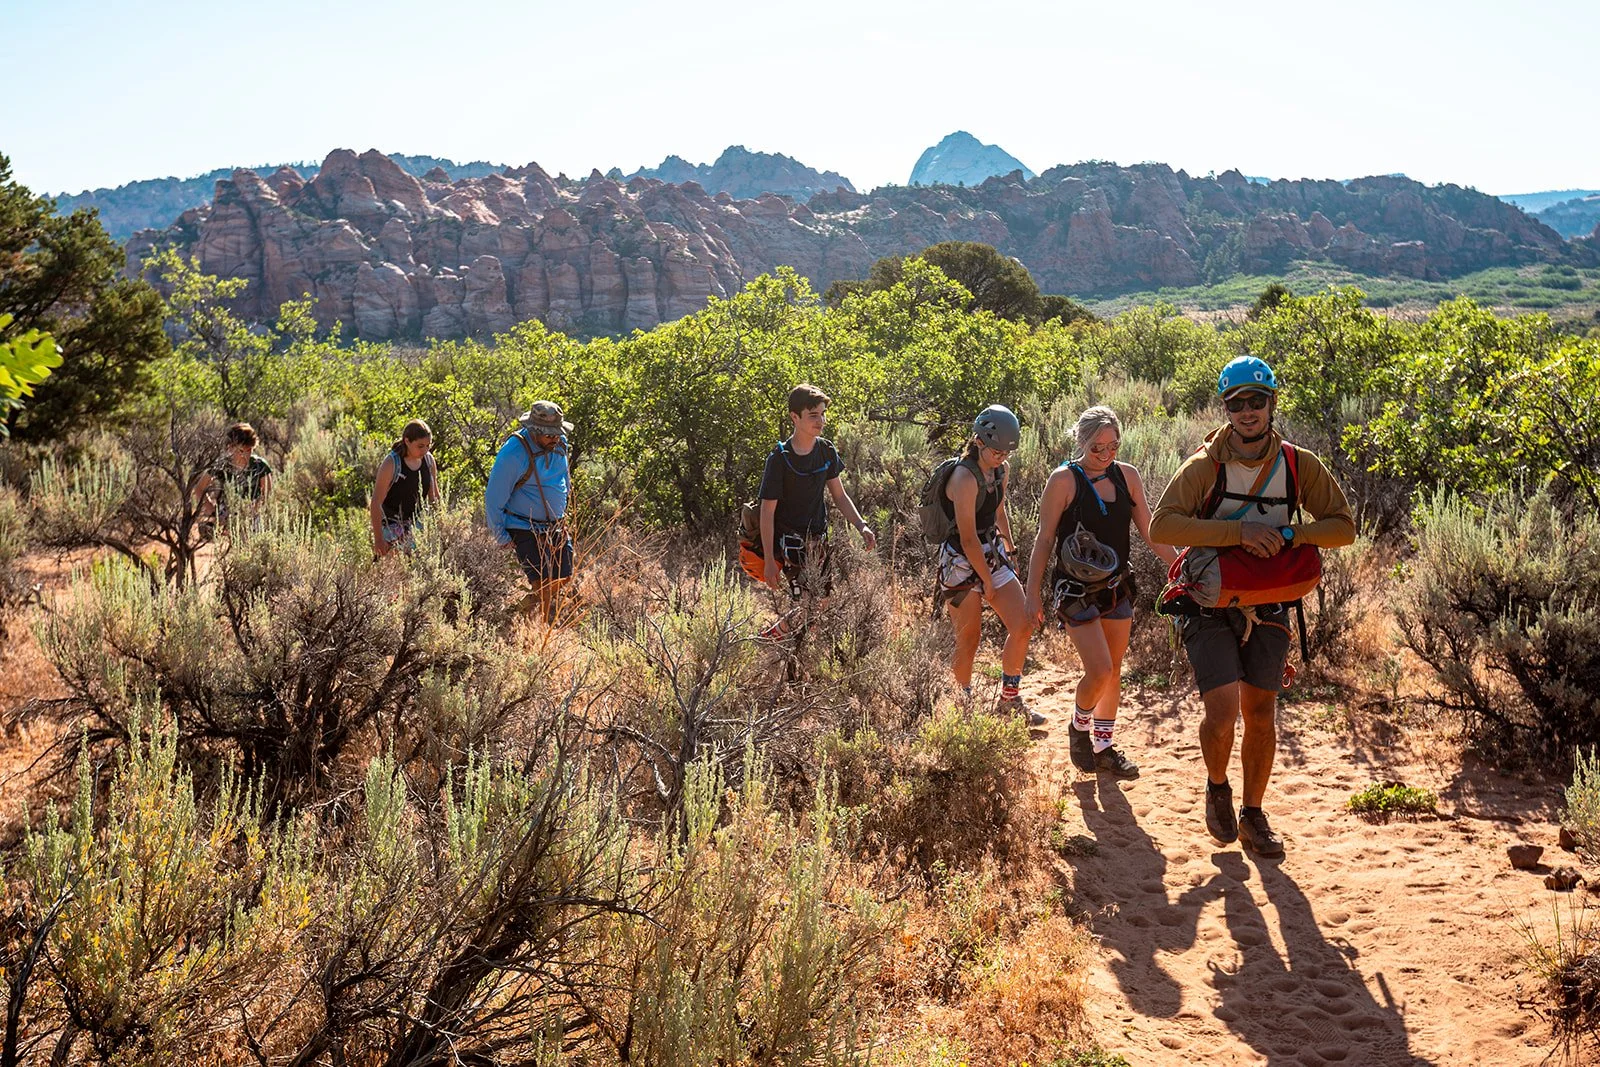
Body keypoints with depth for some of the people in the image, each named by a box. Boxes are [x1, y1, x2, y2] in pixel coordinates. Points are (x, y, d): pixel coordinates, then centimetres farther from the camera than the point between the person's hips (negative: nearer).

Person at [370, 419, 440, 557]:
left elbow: (434, 497, 15)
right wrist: (378, 539, -20)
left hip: (416, 524, 5)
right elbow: (376, 503, -16)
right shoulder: (391, 464, -16)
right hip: (392, 526, -5)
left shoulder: (429, 460, 1)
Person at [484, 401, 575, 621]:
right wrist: (502, 537, -11)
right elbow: (493, 498, -15)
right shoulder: (513, 454, -22)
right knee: (544, 584, -12)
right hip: (525, 529, -7)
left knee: (564, 578, 12)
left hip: (556, 526, 7)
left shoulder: (559, 445, 0)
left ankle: (528, 604, 36)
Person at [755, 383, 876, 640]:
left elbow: (839, 495, 11)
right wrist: (769, 560, -14)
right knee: (810, 606, -11)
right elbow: (767, 511, -14)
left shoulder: (826, 450, -1)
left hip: (819, 538, 6)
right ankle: (769, 637, 13)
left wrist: (861, 526, -3)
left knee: (823, 601, 9)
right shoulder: (779, 459, -18)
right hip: (791, 541, -6)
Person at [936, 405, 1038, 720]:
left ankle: (1009, 699, 19)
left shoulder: (1000, 469, 4)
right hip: (962, 562, -8)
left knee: (1023, 626, 3)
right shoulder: (965, 477, -22)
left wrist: (1009, 550, 24)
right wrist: (988, 581, -13)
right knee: (969, 641, -1)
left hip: (991, 555, 8)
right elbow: (968, 538, -20)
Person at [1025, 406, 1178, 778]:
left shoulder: (1127, 475, 2)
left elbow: (1150, 533, 7)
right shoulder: (1064, 479, -12)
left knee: (1113, 672, 12)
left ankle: (1103, 745, 28)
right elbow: (1044, 540, -8)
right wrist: (1033, 593, -9)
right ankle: (1079, 727, 17)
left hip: (1117, 587, 5)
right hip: (1075, 590, -5)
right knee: (1099, 671, -12)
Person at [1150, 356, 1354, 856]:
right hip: (1210, 604, -3)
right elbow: (1162, 525, -24)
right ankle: (1217, 787, 18)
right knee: (1223, 711, -14)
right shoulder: (1205, 466, -12)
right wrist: (1238, 531, -32)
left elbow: (1343, 526, -1)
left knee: (1261, 715, 10)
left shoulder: (1300, 466, -3)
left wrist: (1288, 534, -21)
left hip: (1267, 606, 3)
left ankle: (1253, 814, 28)